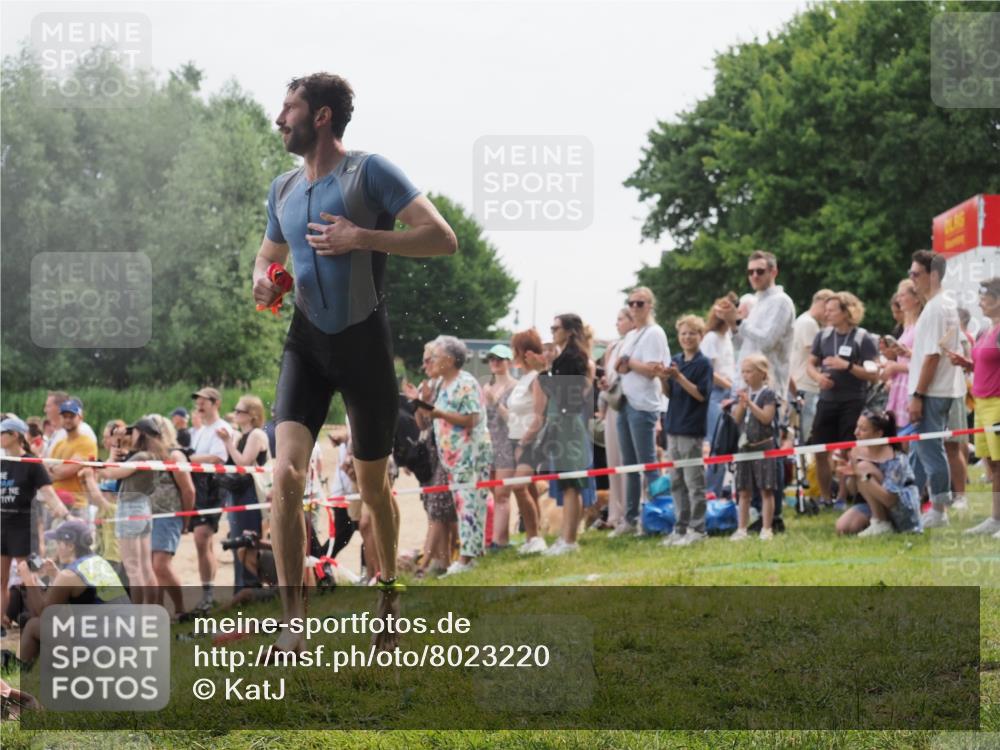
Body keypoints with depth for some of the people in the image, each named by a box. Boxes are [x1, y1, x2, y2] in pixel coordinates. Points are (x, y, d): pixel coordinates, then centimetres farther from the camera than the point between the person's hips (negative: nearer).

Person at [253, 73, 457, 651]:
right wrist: (263, 277, 4)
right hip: (307, 344, 4)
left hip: (365, 344, -4)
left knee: (373, 486, 10)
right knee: (287, 474, -16)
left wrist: (361, 238, -22)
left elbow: (444, 239, -16)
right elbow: (270, 252, 29)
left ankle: (390, 591, 36)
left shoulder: (370, 171, -9)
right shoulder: (283, 190, 10)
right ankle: (294, 623, -14)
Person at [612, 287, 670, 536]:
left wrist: (628, 362, -7)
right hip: (626, 403, 9)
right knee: (630, 464, 10)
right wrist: (619, 368, -2)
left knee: (647, 464, -7)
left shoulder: (654, 333, -7)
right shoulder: (630, 336, 18)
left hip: (643, 405, -9)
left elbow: (651, 370, -16)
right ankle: (630, 519, 13)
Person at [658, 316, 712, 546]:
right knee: (676, 482, 10)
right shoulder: (676, 361, 10)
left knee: (694, 481, -3)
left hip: (692, 429, -7)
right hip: (674, 427, 7)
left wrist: (678, 377, -22)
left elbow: (701, 394, -15)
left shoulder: (703, 363, -8)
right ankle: (681, 526, 17)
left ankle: (697, 529, 2)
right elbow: (669, 393, 12)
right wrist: (664, 379, -8)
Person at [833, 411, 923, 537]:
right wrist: (852, 476, -19)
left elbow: (890, 500, -30)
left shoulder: (893, 459, -23)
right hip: (875, 506, 7)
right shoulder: (858, 451, -2)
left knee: (864, 468, -25)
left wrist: (864, 476, -36)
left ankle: (881, 524, -17)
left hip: (904, 509, -7)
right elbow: (853, 491, 4)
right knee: (842, 527, -16)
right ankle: (879, 519, 9)